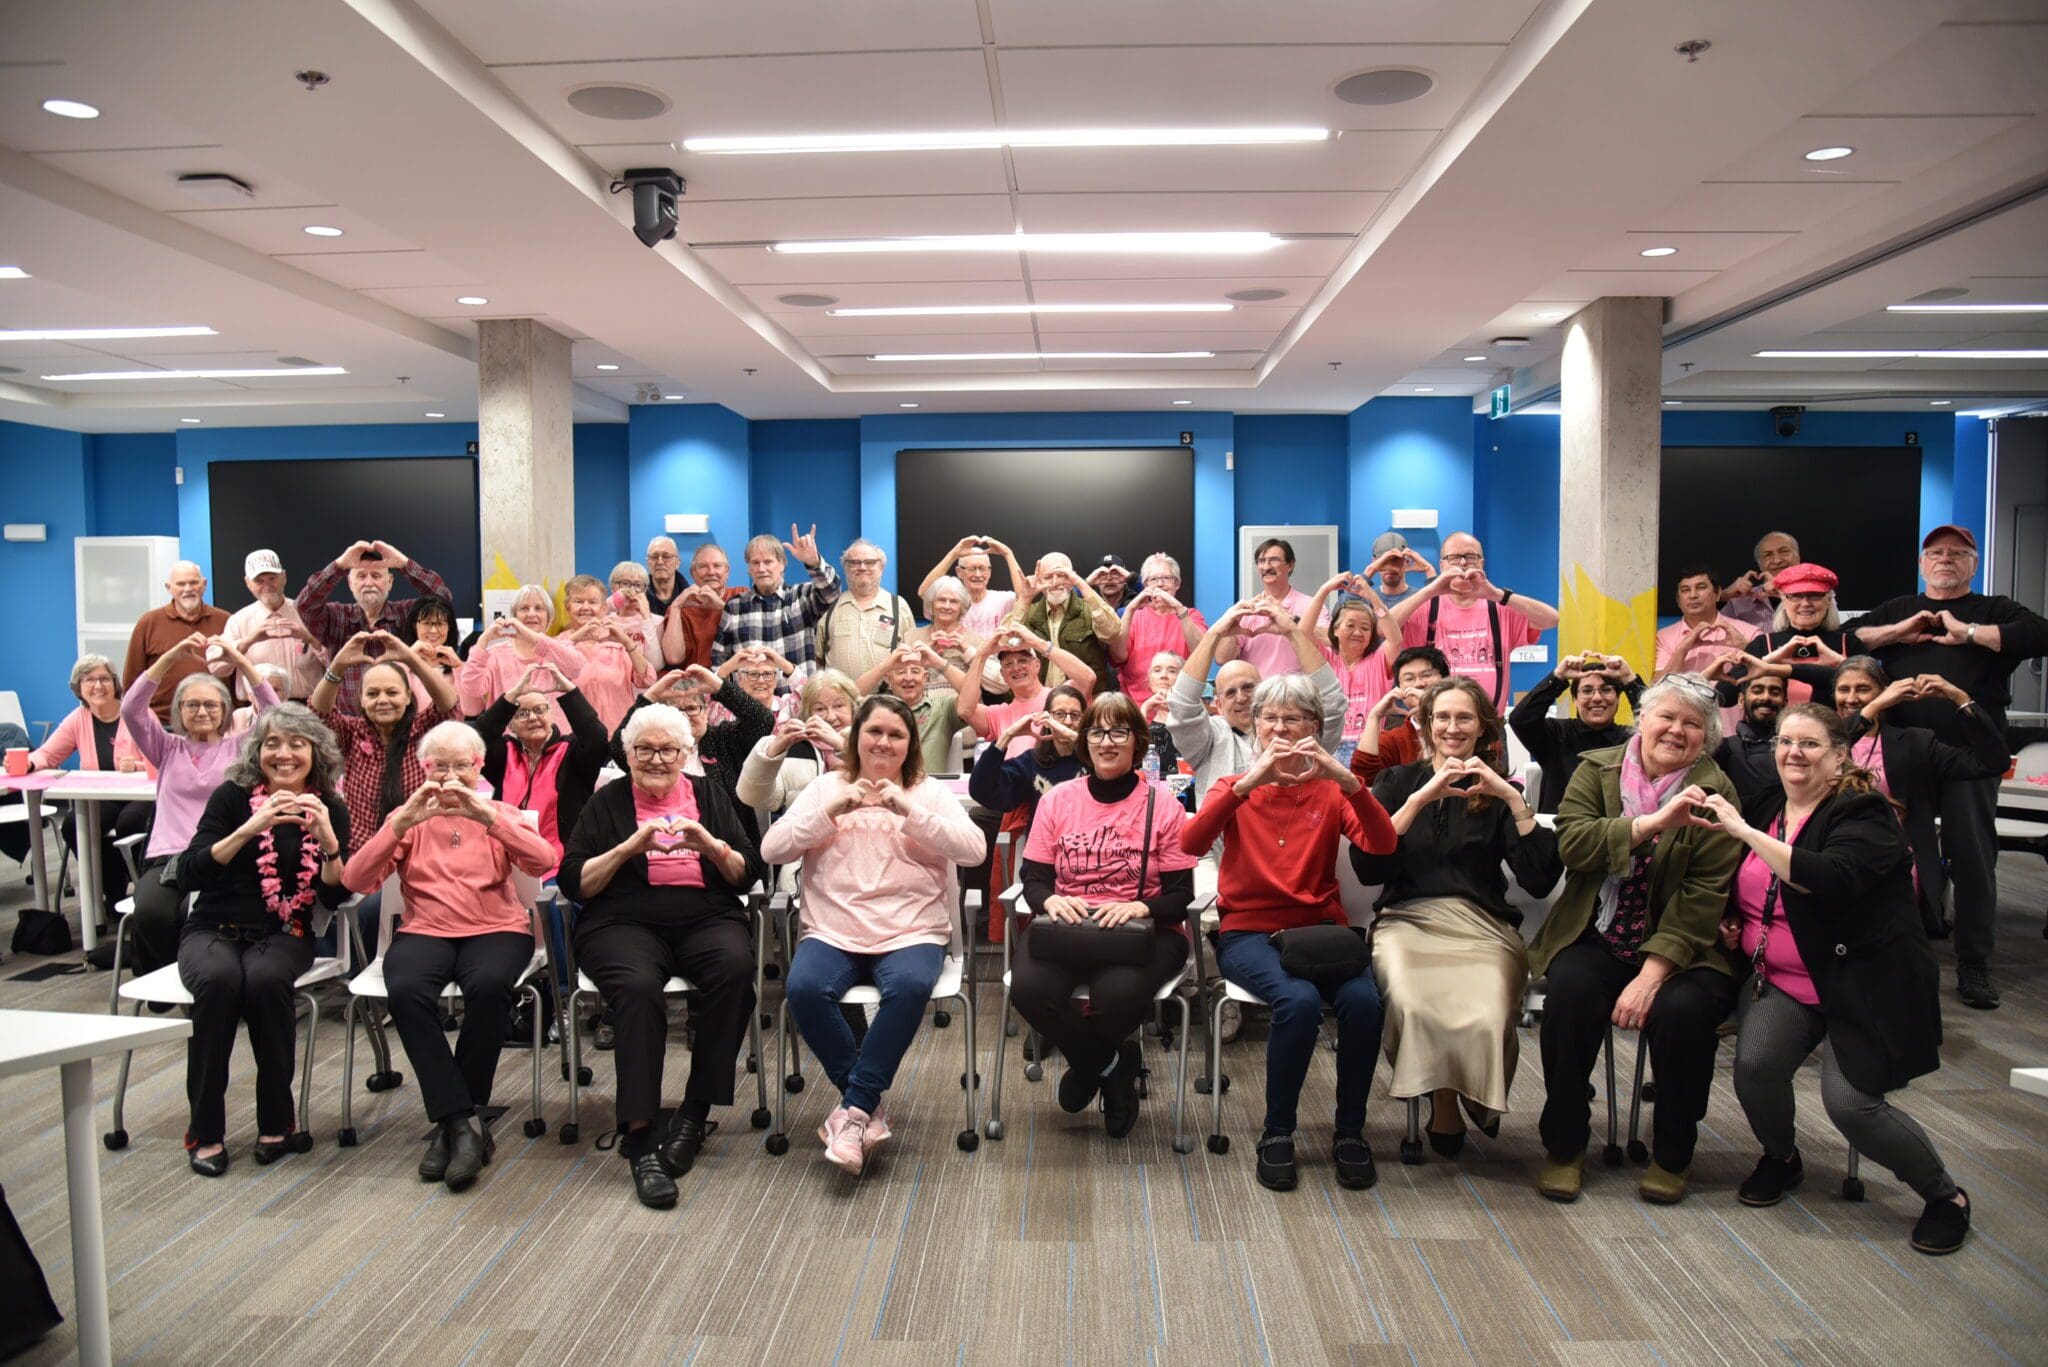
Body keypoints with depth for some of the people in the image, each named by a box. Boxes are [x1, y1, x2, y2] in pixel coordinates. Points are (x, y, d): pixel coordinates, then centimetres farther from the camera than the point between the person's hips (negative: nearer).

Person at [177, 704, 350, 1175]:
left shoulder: (330, 810, 3)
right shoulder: (232, 796, -1)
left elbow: (335, 897, -4)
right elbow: (188, 875, -13)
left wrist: (328, 840, -21)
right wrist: (251, 828, -25)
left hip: (284, 935, 0)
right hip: (214, 930, 0)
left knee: (265, 979, -33)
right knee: (219, 979, -34)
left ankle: (277, 1121, -15)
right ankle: (205, 1131, -19)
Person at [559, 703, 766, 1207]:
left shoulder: (709, 796, 17)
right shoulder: (608, 802, 13)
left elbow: (750, 874, 9)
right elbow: (572, 883, 3)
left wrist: (710, 845, -9)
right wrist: (629, 847, -10)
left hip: (707, 919, 2)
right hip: (625, 924, -1)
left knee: (735, 967, -32)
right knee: (638, 986, -35)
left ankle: (695, 1114, -20)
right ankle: (639, 1137, -30)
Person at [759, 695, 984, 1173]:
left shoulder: (931, 792, 11)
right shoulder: (826, 787, 14)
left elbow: (973, 848, -6)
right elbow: (771, 849, 2)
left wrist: (909, 810, -15)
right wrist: (833, 810, -10)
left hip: (911, 932, -1)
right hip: (832, 932, 1)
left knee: (909, 986, -34)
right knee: (803, 988, -29)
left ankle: (855, 1110, -18)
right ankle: (868, 1103, -10)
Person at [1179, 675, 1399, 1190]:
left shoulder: (1330, 790, 11)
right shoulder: (1234, 788, 9)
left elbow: (1382, 844, -9)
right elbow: (1190, 843, -13)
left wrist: (1346, 780, -22)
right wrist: (1248, 782, -22)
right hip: (1249, 930, -2)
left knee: (1363, 999, -29)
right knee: (1299, 1000, -32)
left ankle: (1350, 1132, -8)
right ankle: (1276, 1134, -12)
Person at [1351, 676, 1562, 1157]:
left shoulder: (1499, 793, 16)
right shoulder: (1397, 782, 15)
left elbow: (1540, 881, 0)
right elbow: (1366, 867, -2)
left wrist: (1514, 799, -7)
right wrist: (1420, 799, -9)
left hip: (1483, 929, 0)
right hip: (1407, 922, 0)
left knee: (1487, 1018, -32)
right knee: (1414, 1006, -34)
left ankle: (1480, 1101, 1)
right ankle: (1444, 1106, -6)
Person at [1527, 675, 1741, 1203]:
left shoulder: (1715, 792, -2)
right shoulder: (1596, 770, 4)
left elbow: (1704, 893, -11)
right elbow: (1572, 844, -13)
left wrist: (1653, 972, -21)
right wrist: (1654, 822, -24)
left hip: (1681, 946, -1)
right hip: (1596, 937, 1)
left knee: (1679, 1009, -30)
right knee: (1570, 990, -29)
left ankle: (1673, 1155, -1)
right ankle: (1564, 1146, -9)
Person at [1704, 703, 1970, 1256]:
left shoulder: (1863, 814, -10)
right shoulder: (1762, 808, 9)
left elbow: (1831, 878, -31)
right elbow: (1745, 893, 26)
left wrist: (1746, 833, -31)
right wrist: (1730, 919, 5)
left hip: (1861, 980, -5)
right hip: (1781, 980, 5)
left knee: (1850, 1102, -17)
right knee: (1754, 1065, -19)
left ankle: (1947, 1196, 12)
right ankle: (1780, 1158, 13)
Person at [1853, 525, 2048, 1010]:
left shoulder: (1993, 610, 9)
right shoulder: (1897, 610, 17)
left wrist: (1967, 632, -9)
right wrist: (1901, 632, -4)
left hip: (1971, 753, -2)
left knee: (1973, 857, 1)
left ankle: (1974, 966, 9)